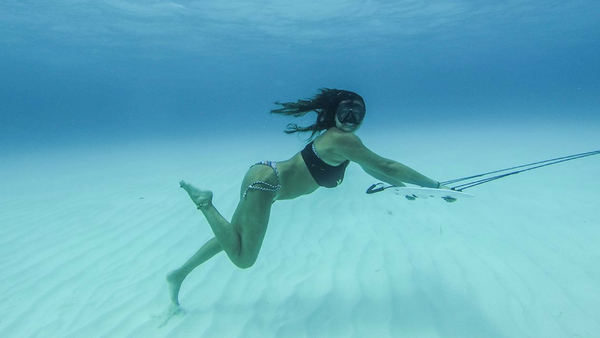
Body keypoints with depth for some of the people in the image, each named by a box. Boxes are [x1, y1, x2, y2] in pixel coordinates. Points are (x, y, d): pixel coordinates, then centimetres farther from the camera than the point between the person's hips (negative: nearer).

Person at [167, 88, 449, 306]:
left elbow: (370, 167, 22)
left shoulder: (337, 137, 10)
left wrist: (404, 186, 21)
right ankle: (204, 202, 1)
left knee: (233, 238, 21)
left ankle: (179, 273, 34)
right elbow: (386, 166, -19)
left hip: (264, 177, 10)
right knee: (243, 259, -5)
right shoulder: (342, 139, -19)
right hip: (265, 182, -10)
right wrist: (434, 186, -12)